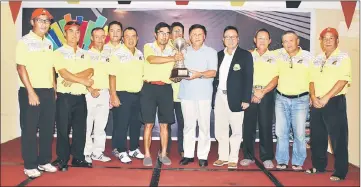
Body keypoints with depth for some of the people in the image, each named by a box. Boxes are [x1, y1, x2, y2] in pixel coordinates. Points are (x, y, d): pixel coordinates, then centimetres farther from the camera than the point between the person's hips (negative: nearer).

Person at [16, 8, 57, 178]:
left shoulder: (49, 43, 14)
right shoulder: (24, 41, -5)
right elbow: (21, 67, -11)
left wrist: (54, 90, 11)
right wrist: (31, 92, -16)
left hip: (48, 92, 6)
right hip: (30, 91, -6)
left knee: (48, 128, 10)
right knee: (29, 129, 2)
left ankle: (44, 161, 23)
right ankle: (30, 165, 13)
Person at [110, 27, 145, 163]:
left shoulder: (140, 54, 11)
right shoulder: (117, 54, -7)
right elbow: (113, 76, -11)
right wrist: (114, 95, -16)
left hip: (137, 95, 6)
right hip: (122, 94, -6)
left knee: (136, 124, 13)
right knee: (121, 125, 0)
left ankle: (134, 149, 28)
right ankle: (121, 151, 13)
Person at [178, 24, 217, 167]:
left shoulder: (211, 52, 6)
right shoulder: (184, 52, 17)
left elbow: (213, 72, -5)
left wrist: (199, 74, -22)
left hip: (204, 95, -2)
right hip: (186, 94, 3)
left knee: (204, 126, -1)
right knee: (188, 125, 5)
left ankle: (203, 156, 7)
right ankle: (188, 154, 14)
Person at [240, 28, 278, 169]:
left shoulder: (273, 57, 8)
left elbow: (275, 79, 1)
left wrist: (262, 92, -11)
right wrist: (253, 91, -6)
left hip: (267, 94, -1)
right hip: (249, 94, 1)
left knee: (266, 126, -2)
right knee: (248, 125, 2)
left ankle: (267, 158, 8)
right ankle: (248, 156, 12)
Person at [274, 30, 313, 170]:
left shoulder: (308, 57, -5)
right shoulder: (278, 54, -1)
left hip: (301, 99, -2)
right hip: (281, 99, 2)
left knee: (299, 133, 1)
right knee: (281, 132, 6)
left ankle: (298, 162, 17)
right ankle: (282, 161, 19)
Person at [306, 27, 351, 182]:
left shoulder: (343, 57, -5)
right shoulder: (318, 59, 13)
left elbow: (343, 81, -15)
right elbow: (312, 80, 11)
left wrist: (326, 98, -18)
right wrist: (313, 97, -5)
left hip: (335, 102, -6)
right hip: (317, 103, 6)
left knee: (338, 139, -1)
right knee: (317, 137, 13)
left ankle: (340, 172, 10)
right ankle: (319, 166, 28)